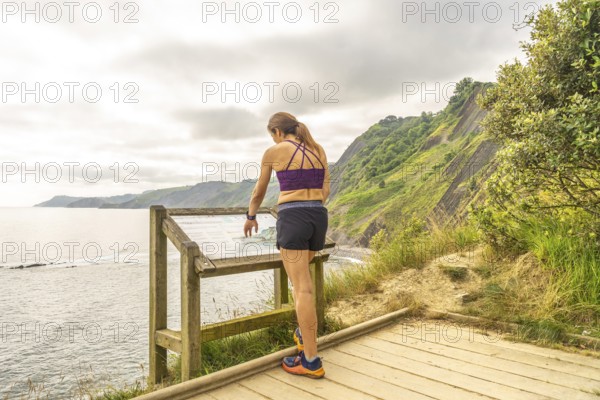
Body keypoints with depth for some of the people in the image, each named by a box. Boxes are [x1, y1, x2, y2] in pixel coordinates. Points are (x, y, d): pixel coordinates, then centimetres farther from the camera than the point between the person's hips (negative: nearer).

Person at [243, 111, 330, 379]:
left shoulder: (274, 152, 3)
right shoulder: (319, 150, 14)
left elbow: (259, 191, 14)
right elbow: (325, 190, 16)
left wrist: (251, 217, 30)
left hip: (293, 219, -6)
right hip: (319, 218, 6)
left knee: (302, 288, -6)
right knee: (300, 275, 27)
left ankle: (311, 362, -1)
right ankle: (305, 333, 30)